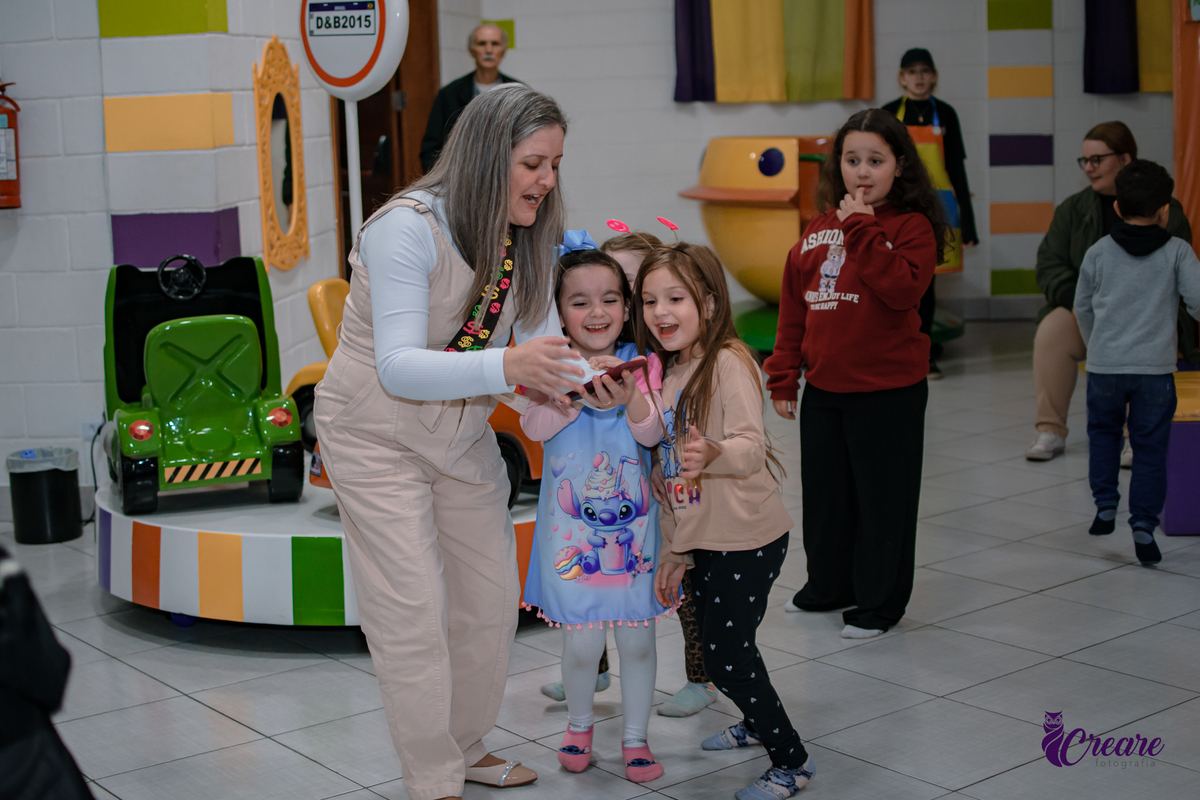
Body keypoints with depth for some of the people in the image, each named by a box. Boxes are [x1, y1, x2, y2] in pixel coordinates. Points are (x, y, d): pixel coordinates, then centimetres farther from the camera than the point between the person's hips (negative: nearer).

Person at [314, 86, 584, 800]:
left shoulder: (529, 240, -4)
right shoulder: (407, 228, -27)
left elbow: (542, 337, -6)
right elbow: (398, 367, -33)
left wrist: (575, 380, -29)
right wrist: (508, 367, -47)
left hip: (463, 434, 7)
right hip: (377, 436, -7)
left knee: (493, 598, 12)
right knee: (414, 613, -7)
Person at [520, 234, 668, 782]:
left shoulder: (640, 363, -2)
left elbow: (653, 433, -12)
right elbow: (535, 427, -19)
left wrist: (628, 401, -31)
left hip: (632, 523, 1)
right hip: (571, 525, -1)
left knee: (637, 638, 9)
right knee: (581, 642, 4)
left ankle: (635, 738, 27)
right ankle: (578, 726, 31)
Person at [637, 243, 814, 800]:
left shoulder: (728, 363, -16)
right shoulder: (669, 373, 8)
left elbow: (752, 447, -29)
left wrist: (715, 454, -52)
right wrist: (674, 553, 13)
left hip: (747, 540, -8)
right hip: (703, 541, 8)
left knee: (726, 656, -5)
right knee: (717, 647, 18)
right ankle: (759, 722, 43)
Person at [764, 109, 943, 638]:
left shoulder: (912, 227, -7)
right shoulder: (817, 232, 7)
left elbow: (902, 288, -25)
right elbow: (793, 309, 10)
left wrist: (861, 229, -22)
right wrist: (783, 375, 7)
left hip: (889, 393, -5)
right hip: (822, 391, 6)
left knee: (882, 497, 4)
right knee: (824, 492, 18)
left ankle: (880, 601, 20)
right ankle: (829, 585, 37)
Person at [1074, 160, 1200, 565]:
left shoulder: (1099, 252, 3)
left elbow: (1082, 307, 13)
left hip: (1105, 365, 2)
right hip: (1155, 368, -2)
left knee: (1103, 430, 23)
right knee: (1150, 446, 5)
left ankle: (1105, 504, 16)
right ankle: (1143, 524, -1)